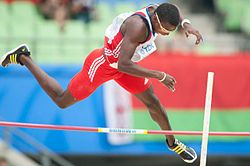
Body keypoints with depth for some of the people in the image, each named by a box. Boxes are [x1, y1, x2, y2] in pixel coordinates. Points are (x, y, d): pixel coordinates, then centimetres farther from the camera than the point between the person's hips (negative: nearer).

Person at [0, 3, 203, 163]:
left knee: (153, 102, 13)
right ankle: (23, 57, 24)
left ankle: (172, 142, 38)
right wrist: (160, 76, -42)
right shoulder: (138, 26, -41)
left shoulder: (157, 10, -16)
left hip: (121, 63, 7)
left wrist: (186, 24, -10)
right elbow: (123, 65, -45)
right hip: (102, 66, -7)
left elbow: (173, 13, 11)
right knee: (62, 101, 12)